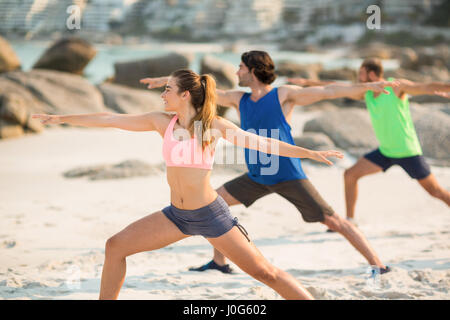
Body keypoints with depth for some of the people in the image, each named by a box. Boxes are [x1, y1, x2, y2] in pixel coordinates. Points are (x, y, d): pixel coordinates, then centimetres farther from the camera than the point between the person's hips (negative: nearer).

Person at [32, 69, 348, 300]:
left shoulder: (214, 125, -10)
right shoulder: (162, 122, 0)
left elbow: (262, 143, -11)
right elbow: (111, 119, 3)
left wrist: (310, 153, -19)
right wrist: (61, 118, 7)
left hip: (210, 214, -5)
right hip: (177, 215, 5)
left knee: (264, 271, -5)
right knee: (116, 246, 0)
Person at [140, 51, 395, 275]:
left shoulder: (283, 95, -9)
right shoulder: (239, 99, 6)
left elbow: (329, 91, -15)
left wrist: (367, 86, -24)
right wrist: (168, 80, 18)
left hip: (289, 176, -6)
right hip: (257, 177, 7)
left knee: (333, 220, -10)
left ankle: (378, 264, -5)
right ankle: (219, 262, 19)